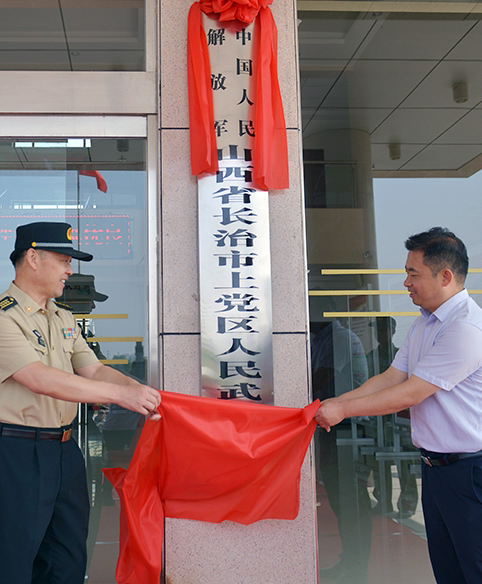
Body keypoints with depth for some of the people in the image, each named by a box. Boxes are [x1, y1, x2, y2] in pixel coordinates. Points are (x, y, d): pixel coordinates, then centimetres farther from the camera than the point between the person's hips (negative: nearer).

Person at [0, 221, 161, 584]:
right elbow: (39, 379, -25)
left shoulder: (64, 319, 14)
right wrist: (121, 394, -28)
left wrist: (141, 391, -10)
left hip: (65, 450, 8)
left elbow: (93, 370, 10)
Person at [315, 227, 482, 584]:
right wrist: (333, 404, -1)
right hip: (435, 465, 9)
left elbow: (409, 394, -22)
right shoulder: (425, 323, 11)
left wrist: (343, 409, -15)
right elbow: (390, 378, 9)